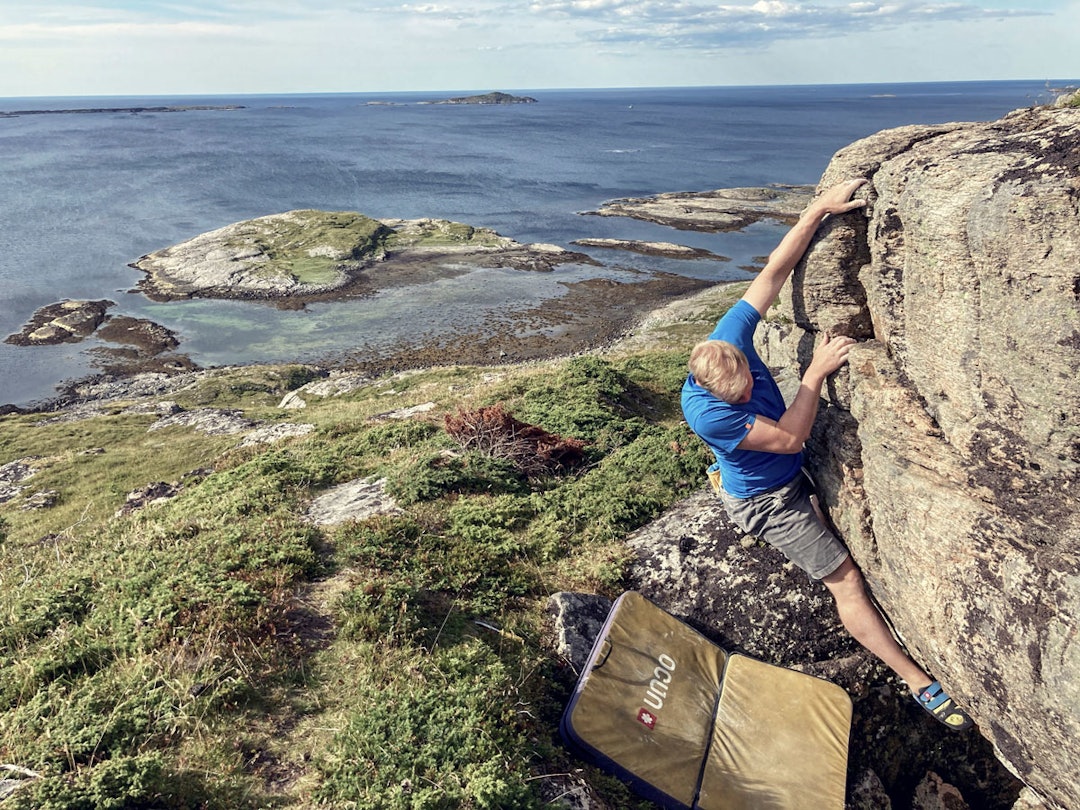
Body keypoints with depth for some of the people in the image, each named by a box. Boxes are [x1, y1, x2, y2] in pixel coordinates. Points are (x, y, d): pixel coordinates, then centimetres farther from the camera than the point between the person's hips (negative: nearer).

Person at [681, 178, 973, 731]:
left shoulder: (730, 335, -21)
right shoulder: (703, 411, -37)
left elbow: (775, 271, -15)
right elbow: (788, 438, -29)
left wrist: (819, 209, -21)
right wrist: (816, 373, -27)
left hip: (797, 474, 7)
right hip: (768, 502, -7)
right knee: (847, 582, -4)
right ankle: (917, 681, 7)